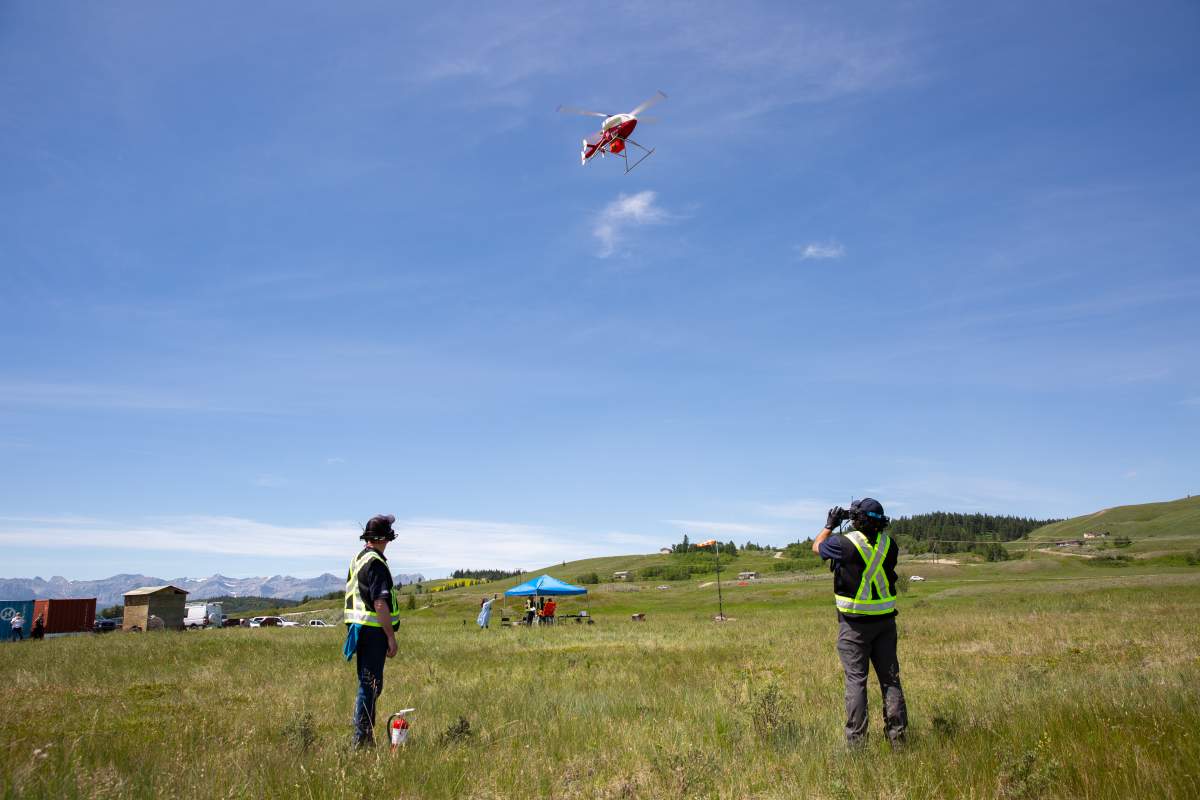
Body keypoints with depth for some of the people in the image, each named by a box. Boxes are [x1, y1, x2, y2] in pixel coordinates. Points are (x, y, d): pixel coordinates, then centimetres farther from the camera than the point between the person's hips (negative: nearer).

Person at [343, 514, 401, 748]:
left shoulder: (357, 559, 14)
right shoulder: (375, 563, -16)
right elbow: (380, 603, -21)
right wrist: (391, 637, -16)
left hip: (358, 628, 10)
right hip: (373, 631, -10)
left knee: (367, 684, 16)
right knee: (370, 685, -4)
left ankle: (366, 738, 22)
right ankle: (361, 738, -1)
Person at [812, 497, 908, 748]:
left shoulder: (844, 543, -15)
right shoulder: (888, 543, -3)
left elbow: (817, 546, 5)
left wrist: (830, 525, 19)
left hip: (855, 624, -4)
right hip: (885, 621, 4)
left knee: (855, 680, 0)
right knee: (890, 678, 11)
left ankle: (856, 742, 1)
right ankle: (897, 736, 17)